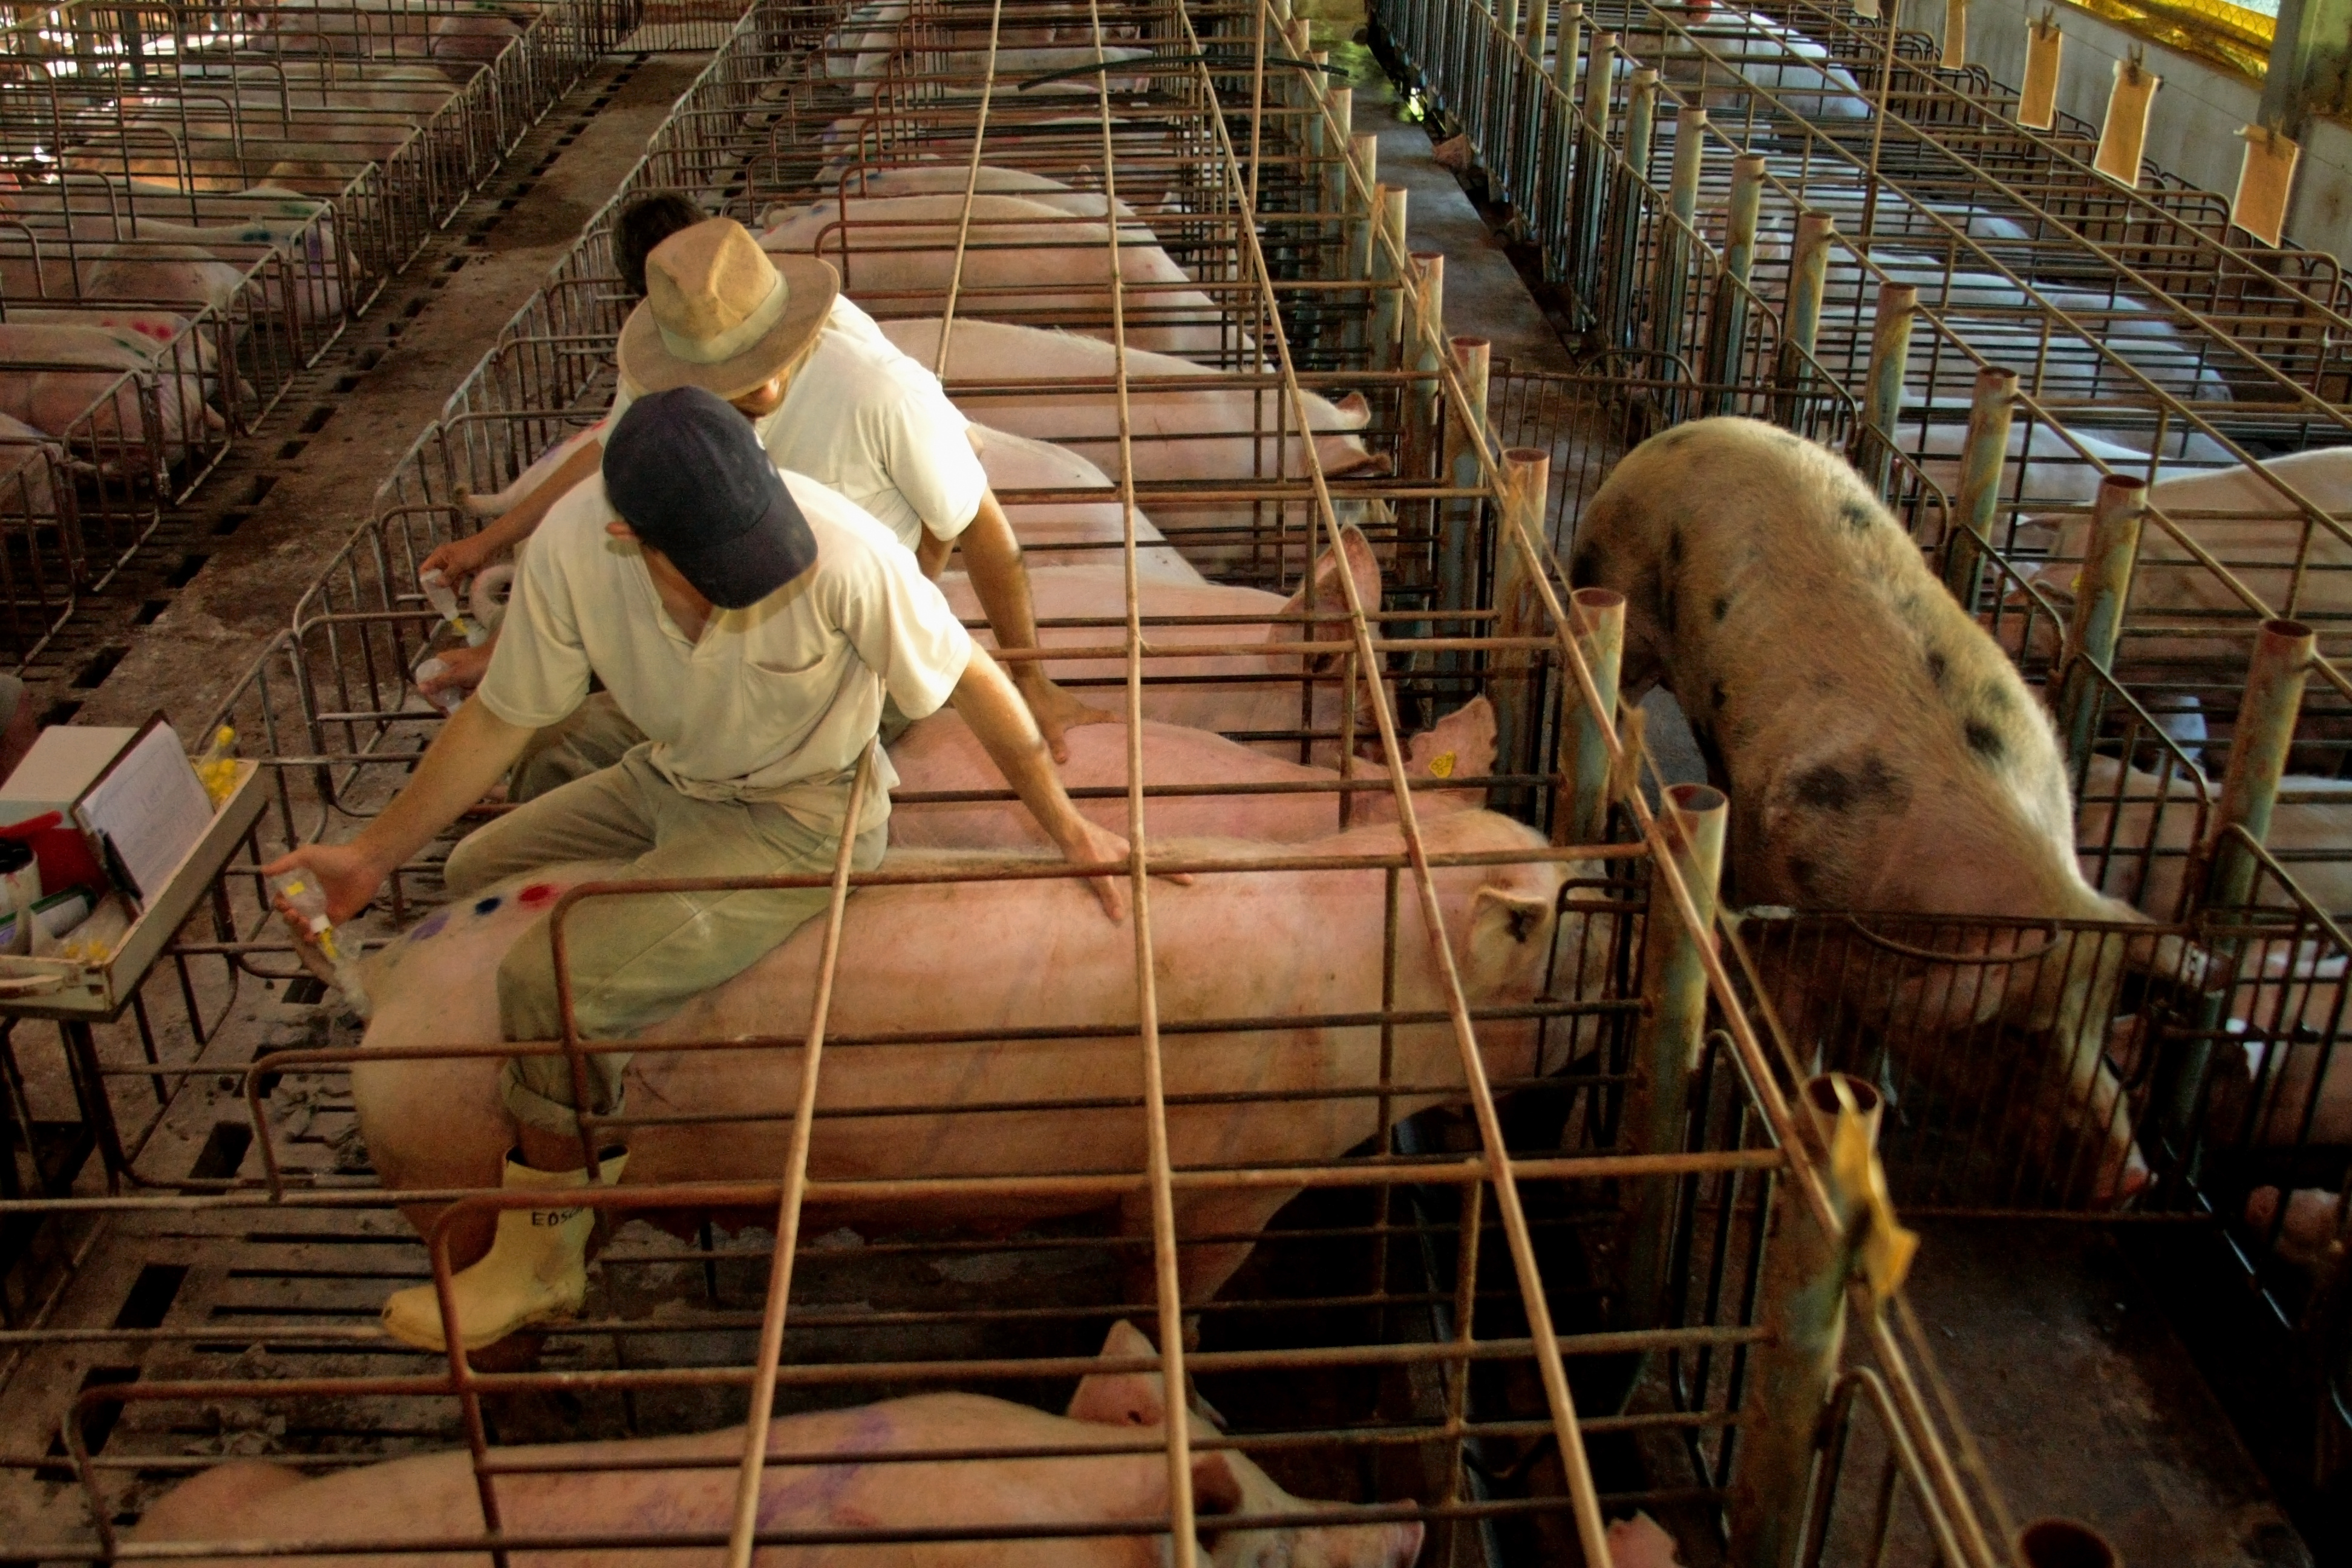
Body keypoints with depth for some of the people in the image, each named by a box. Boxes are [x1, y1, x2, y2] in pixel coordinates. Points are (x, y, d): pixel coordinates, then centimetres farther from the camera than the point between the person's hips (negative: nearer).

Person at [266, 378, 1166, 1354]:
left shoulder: (841, 551, -33)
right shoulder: (574, 546, -20)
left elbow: (966, 679, -16)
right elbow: (501, 719, -4)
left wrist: (1062, 823, -10)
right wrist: (375, 855, -1)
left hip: (802, 820, -6)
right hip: (671, 781, 6)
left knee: (549, 981, -20)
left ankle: (542, 1256, 3)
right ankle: (599, 1127, 35)